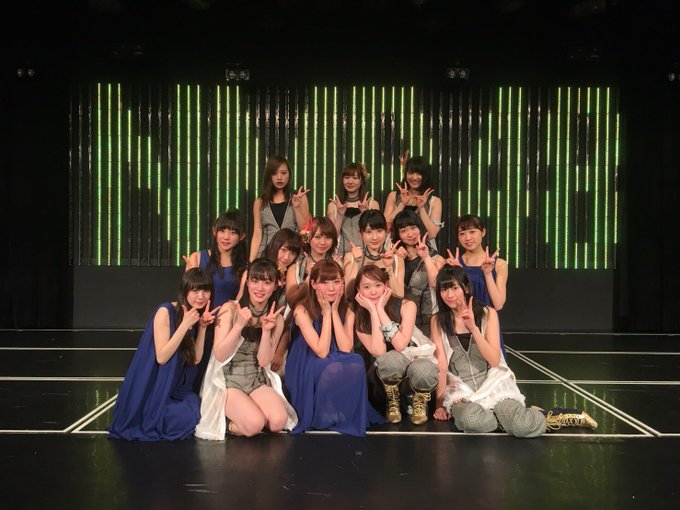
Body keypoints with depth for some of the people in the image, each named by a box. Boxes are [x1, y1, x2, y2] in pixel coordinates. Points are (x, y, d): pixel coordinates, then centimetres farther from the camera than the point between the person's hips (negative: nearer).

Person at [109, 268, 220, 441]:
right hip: (151, 388, -7)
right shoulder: (165, 312, -18)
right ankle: (151, 421, 6)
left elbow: (195, 359, 0)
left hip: (175, 388, 7)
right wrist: (185, 324, -26)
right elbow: (161, 357, -22)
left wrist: (202, 327, -11)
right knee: (189, 420, -21)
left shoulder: (196, 316, 3)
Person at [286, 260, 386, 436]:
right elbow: (322, 352, -22)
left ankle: (345, 414, -11)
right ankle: (322, 415, -11)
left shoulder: (345, 310, 0)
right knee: (334, 370, -34)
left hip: (336, 373, 4)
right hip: (308, 375, -4)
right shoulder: (303, 311, -16)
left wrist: (335, 311, -16)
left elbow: (346, 349, -15)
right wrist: (326, 312, -20)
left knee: (356, 363, -27)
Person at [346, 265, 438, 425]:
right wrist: (373, 311, -26)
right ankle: (393, 402, -5)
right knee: (392, 359, -36)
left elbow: (400, 345, -29)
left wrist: (380, 309, -27)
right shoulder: (357, 316, -14)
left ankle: (420, 401, -2)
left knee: (421, 370, -38)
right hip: (389, 370, 1)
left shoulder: (406, 306, -17)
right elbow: (378, 352, -26)